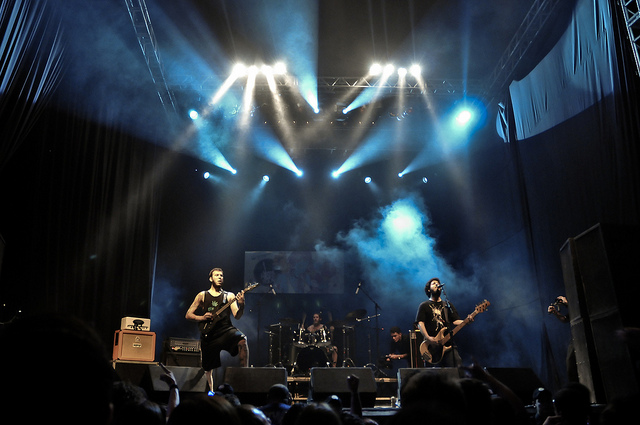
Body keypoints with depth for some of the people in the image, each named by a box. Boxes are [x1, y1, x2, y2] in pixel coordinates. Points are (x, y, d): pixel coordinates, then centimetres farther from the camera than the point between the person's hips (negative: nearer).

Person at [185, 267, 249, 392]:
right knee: (208, 368, 7)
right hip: (209, 334, 1)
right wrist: (202, 318, -8)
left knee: (242, 340, -32)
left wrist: (241, 305, -24)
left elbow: (237, 316, -4)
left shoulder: (229, 296, 9)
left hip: (226, 329, -1)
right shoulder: (202, 296, 9)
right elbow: (188, 315, 10)